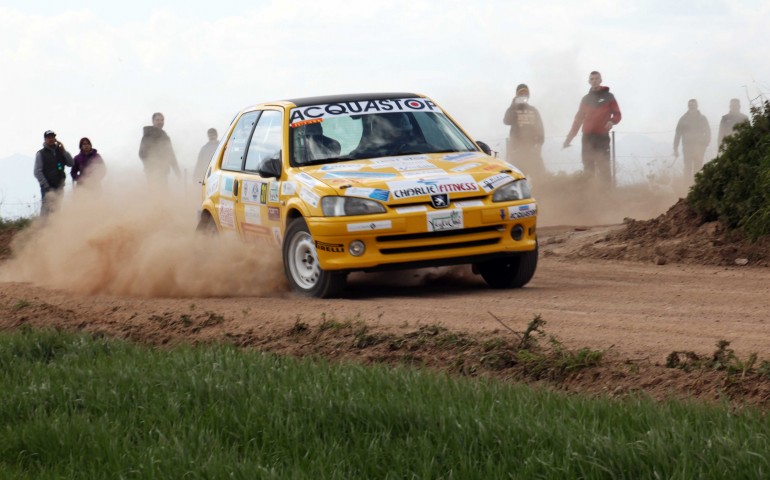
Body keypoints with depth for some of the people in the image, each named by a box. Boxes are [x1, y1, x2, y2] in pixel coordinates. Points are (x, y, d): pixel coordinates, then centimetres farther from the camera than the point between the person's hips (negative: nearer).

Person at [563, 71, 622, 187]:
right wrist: (569, 138, 12)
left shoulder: (608, 97, 7)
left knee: (604, 168, -11)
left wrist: (612, 121, -20)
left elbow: (617, 114, 4)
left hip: (602, 137, -4)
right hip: (587, 138, 4)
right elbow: (578, 119, 18)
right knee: (588, 169, 3)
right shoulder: (586, 99, 17)